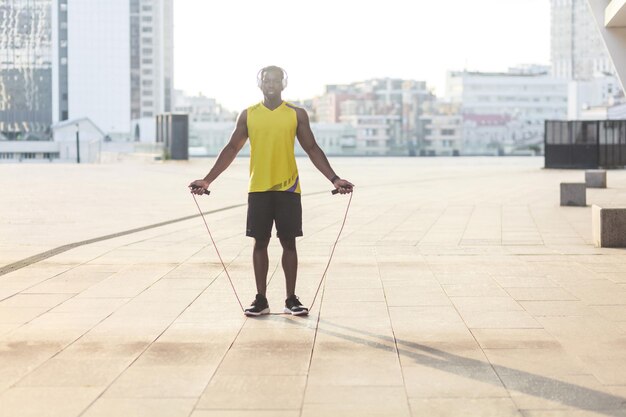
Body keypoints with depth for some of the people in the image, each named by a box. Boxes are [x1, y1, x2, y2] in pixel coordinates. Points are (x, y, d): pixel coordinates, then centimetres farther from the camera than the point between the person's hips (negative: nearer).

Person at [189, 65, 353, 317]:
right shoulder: (248, 115, 5)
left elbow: (312, 149, 4)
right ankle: (260, 300, 11)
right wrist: (208, 180, 0)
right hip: (258, 189, 1)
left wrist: (334, 179, -5)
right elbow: (231, 149, 6)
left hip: (288, 188, -1)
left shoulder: (297, 114, 3)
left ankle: (291, 300, 10)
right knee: (260, 242, 4)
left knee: (288, 242, 3)